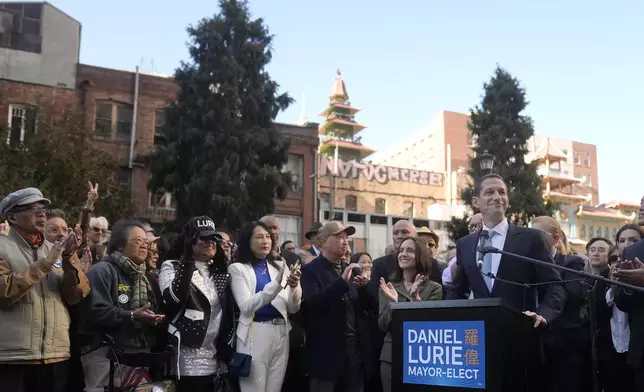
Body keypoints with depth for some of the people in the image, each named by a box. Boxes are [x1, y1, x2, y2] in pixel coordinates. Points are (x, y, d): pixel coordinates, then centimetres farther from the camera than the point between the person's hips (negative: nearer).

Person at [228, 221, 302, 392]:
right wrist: (277, 284, -25)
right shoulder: (238, 268, -2)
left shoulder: (280, 265, 10)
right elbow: (246, 306, -16)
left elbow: (293, 308, 8)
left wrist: (295, 287, -13)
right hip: (254, 335, -4)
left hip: (281, 333, 4)